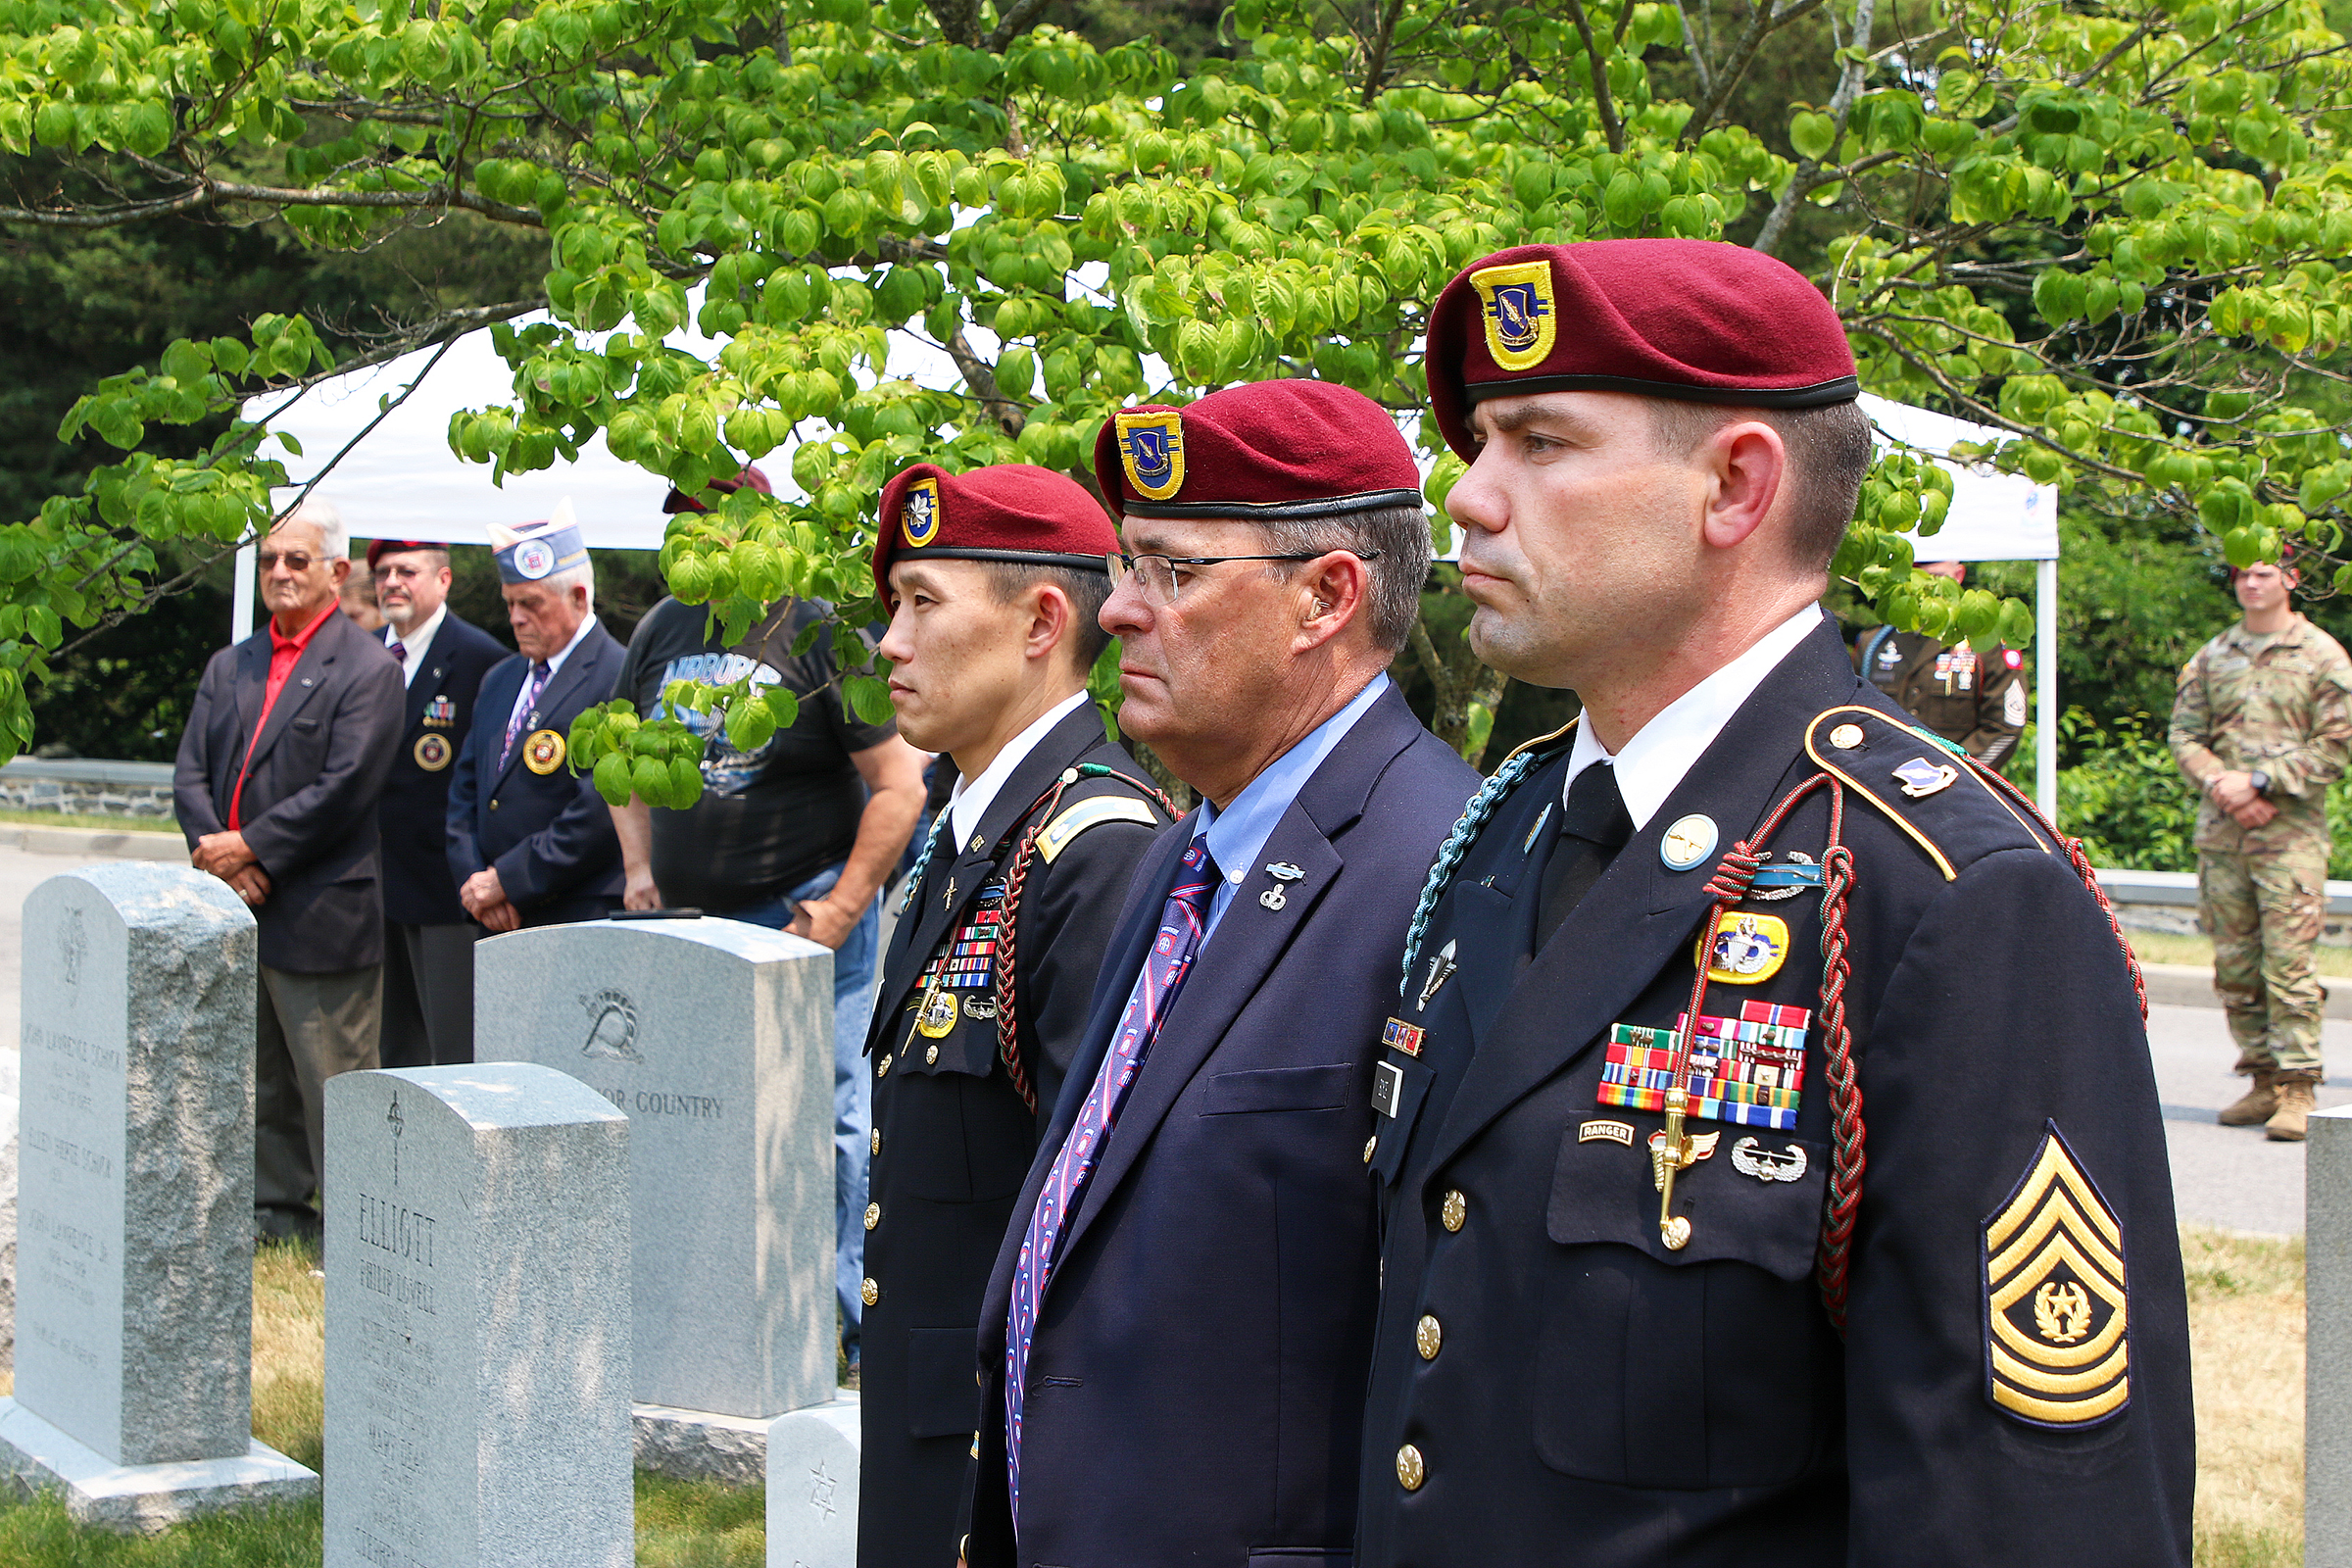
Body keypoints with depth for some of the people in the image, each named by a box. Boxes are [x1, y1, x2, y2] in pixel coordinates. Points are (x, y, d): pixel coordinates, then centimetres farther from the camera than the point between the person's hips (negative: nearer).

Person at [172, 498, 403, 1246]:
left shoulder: (368, 671, -5)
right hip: (235, 906, 7)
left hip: (320, 917, -7)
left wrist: (251, 847, -15)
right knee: (258, 1082, 14)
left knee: (332, 1087, -4)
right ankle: (274, 1212, 25)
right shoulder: (229, 667, 16)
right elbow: (190, 773, 8)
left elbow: (343, 789, -14)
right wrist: (219, 857, -9)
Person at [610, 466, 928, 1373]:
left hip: (804, 914, -6)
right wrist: (640, 869, 11)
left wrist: (843, 906, -13)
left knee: (828, 1116, -5)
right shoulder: (662, 630, 9)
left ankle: (856, 1330, 3)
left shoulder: (821, 632, -8)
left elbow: (899, 783, -9)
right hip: (689, 920, 6)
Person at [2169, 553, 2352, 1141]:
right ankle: (2262, 1081, 15)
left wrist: (2259, 782, -12)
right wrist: (2221, 785, -8)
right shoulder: (2212, 657, 13)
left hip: (2291, 832, -5)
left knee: (2288, 961, -10)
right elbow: (2185, 734, 10)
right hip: (2220, 831, 5)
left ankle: (2297, 1090, -8)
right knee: (2234, 965, 6)